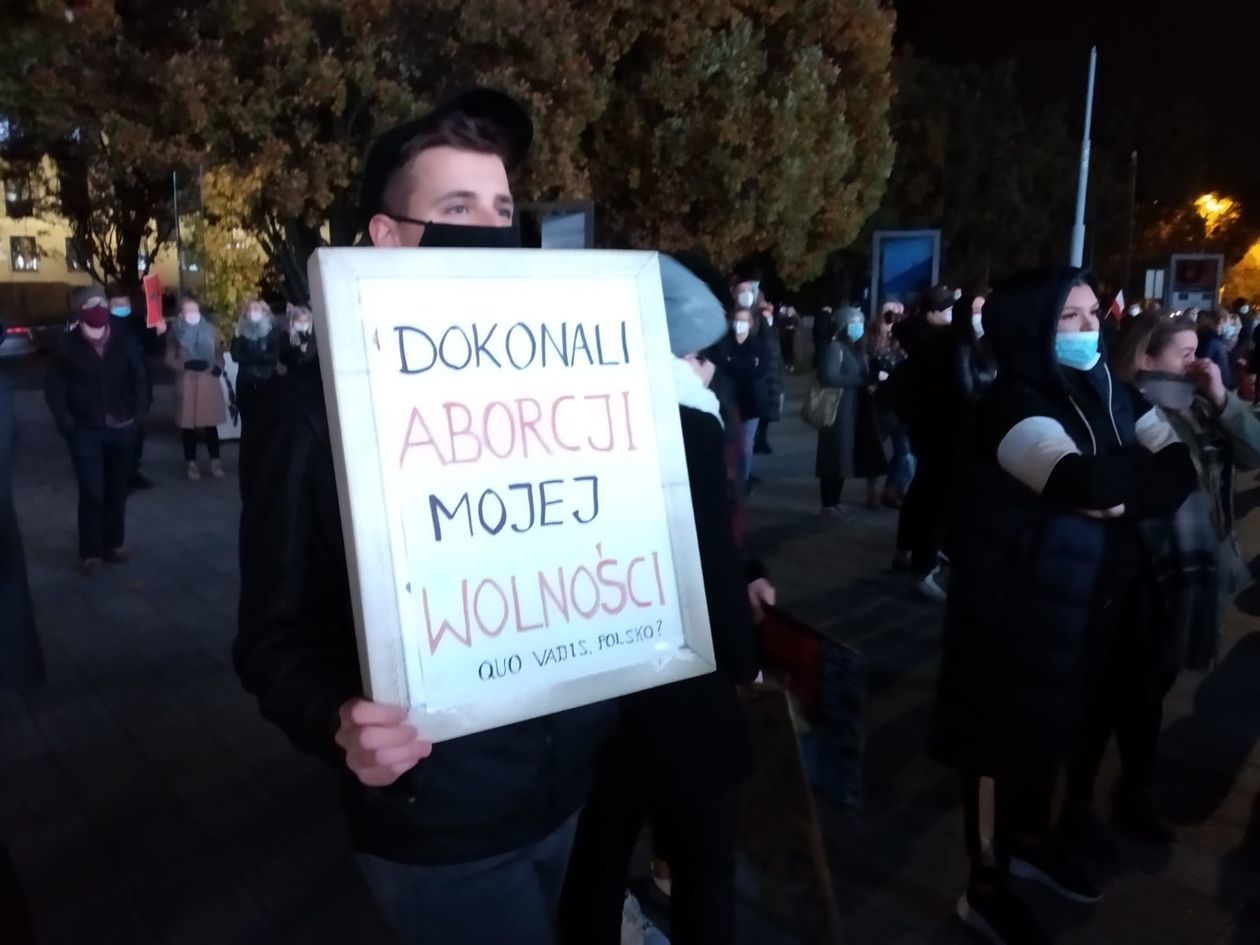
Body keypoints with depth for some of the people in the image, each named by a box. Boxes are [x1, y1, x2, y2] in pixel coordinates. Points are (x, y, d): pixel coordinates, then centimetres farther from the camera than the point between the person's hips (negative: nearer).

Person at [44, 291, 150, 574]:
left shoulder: (125, 342, -1)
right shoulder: (67, 345, -4)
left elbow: (140, 380, 5)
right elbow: (54, 388, -2)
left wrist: (138, 417, -3)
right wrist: (66, 423, -10)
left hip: (121, 428, 2)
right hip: (85, 430, -2)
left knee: (117, 490, 12)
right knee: (92, 493, -3)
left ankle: (114, 543, 27)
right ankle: (90, 551, 10)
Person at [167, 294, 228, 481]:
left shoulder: (209, 329, 6)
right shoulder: (175, 333, 2)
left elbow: (218, 352, 13)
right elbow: (169, 360, 1)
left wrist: (219, 366, -7)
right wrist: (186, 364, -16)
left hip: (209, 381, 1)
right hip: (187, 383, -1)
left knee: (211, 423, 1)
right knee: (188, 425, 1)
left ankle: (215, 462, 9)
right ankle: (192, 464, 10)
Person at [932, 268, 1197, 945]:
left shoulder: (1109, 391, 4)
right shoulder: (1012, 402, -19)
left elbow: (1182, 471, -3)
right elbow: (1082, 481, -35)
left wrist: (1121, 495, -21)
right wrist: (1142, 474, -17)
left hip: (1092, 599, 7)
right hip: (1020, 603, -7)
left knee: (1054, 726, 24)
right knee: (1005, 737, 7)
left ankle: (1031, 841, 47)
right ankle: (985, 890, 25)